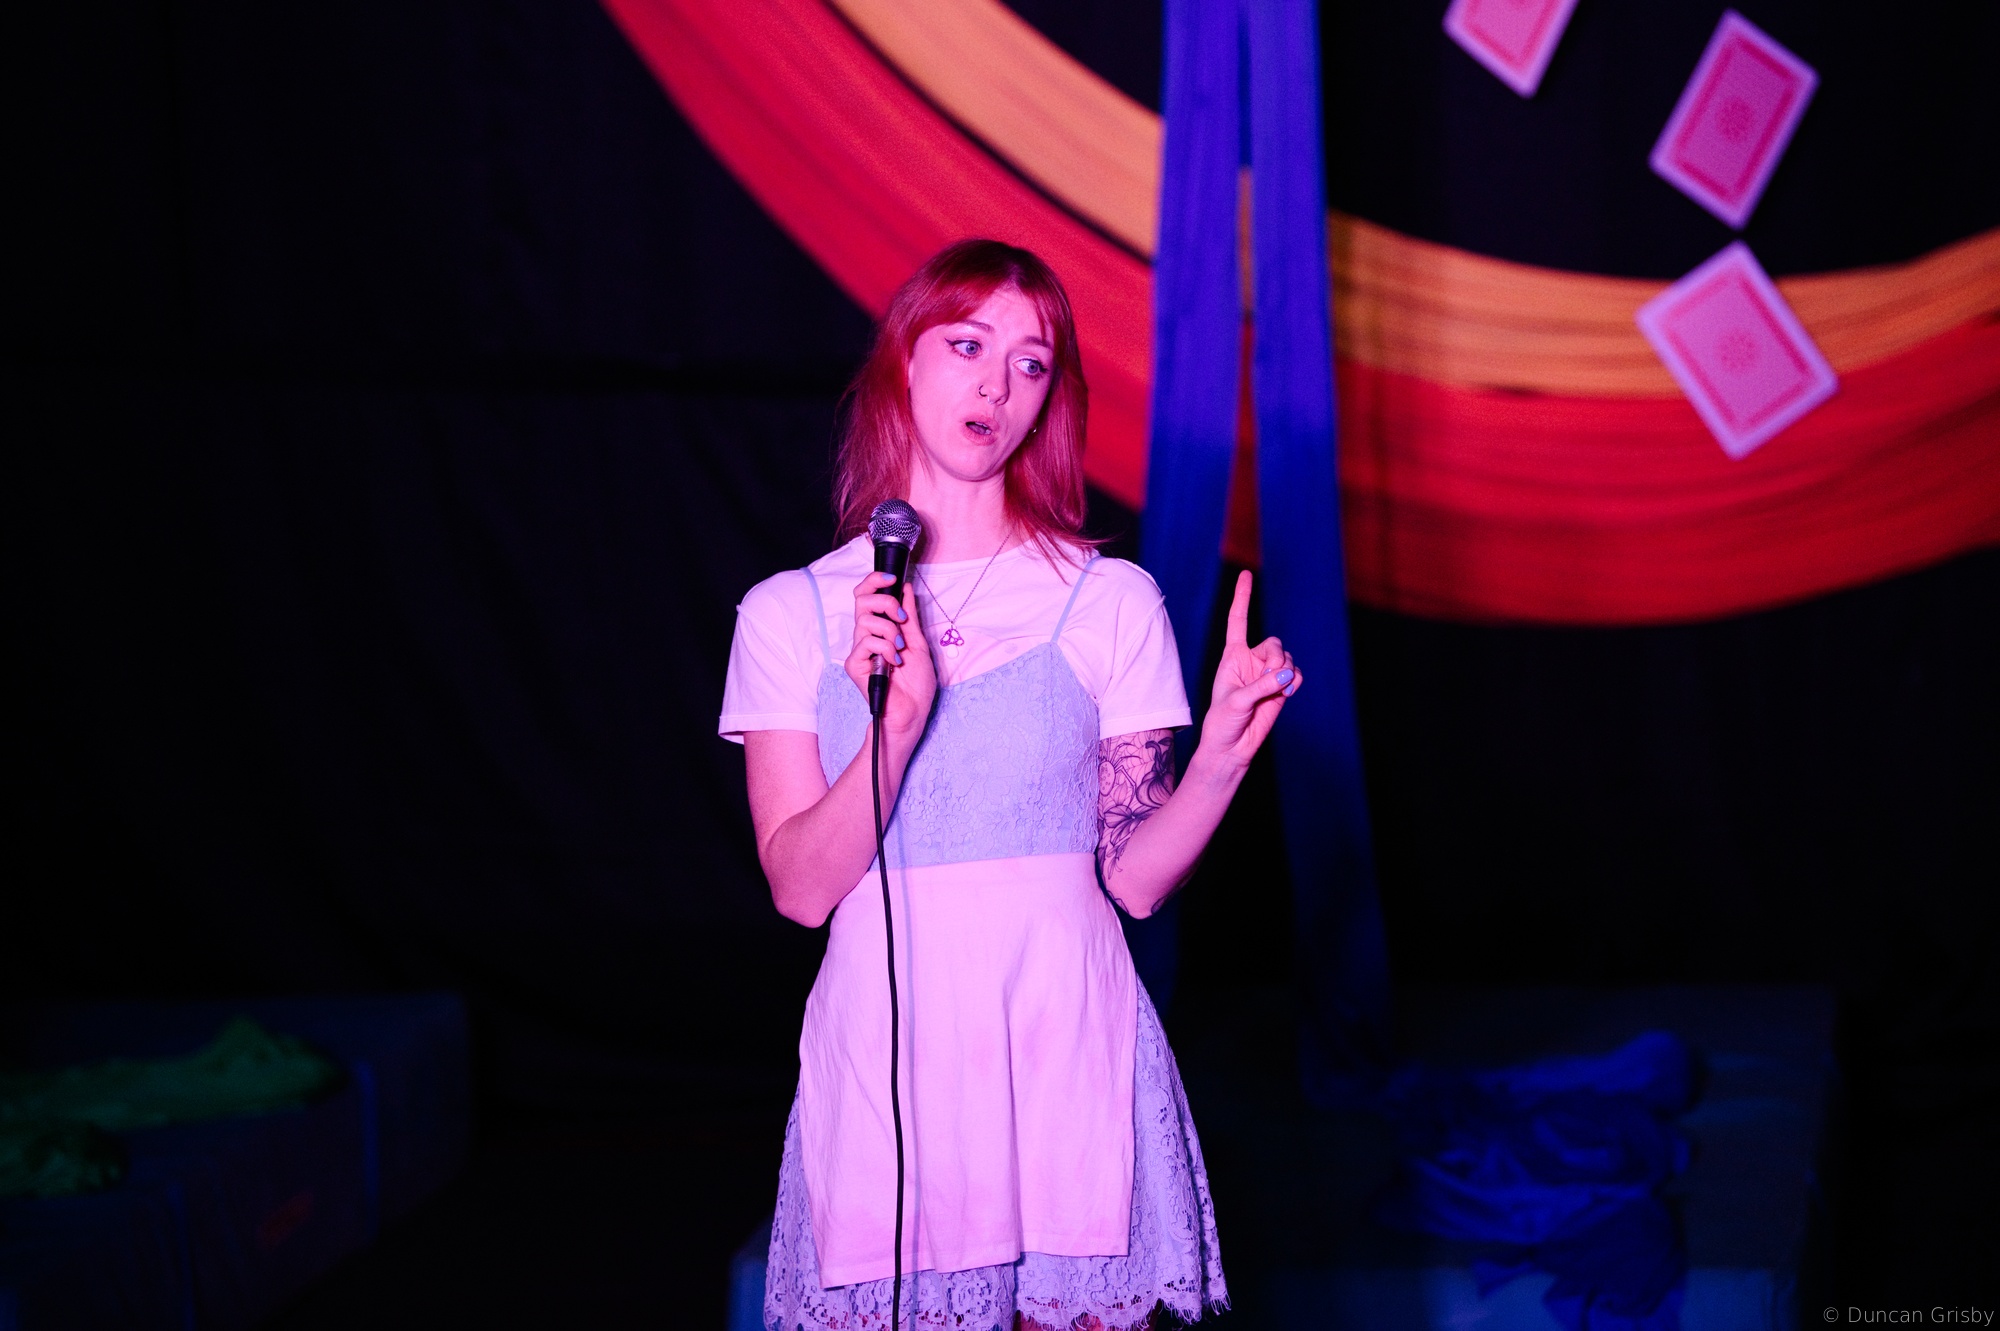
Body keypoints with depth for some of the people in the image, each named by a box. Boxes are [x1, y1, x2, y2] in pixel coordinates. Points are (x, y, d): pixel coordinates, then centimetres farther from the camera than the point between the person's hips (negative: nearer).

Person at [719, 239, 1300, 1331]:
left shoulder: (1108, 602, 2)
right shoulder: (789, 615, 3)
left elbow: (1135, 878, 0)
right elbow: (801, 888, -5)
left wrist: (1223, 753, -16)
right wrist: (897, 726, -19)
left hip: (1066, 1049, 0)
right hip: (880, 1063, 0)